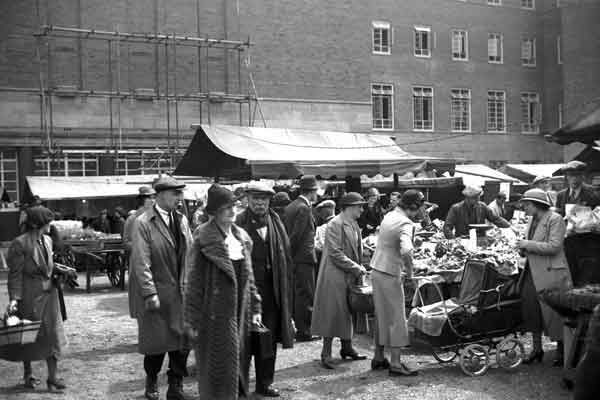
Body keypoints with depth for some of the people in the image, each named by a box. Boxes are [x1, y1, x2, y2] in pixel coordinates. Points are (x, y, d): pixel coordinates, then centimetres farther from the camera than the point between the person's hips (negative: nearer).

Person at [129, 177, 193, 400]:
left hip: (181, 291, 4)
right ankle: (151, 382, 32)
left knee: (182, 340, 6)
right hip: (156, 293, -4)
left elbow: (190, 254, 8)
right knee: (156, 340, 8)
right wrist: (150, 293, -16)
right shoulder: (143, 223, -10)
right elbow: (141, 262, -13)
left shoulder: (181, 220, 6)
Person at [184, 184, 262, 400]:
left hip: (239, 311, 6)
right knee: (218, 366, 2)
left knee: (239, 362, 11)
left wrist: (255, 308, 11)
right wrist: (191, 319, -10)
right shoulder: (204, 239, -11)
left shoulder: (241, 236, 8)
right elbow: (194, 281, -10)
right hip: (215, 312, -6)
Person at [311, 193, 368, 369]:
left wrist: (359, 267, 7)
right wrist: (356, 268, -17)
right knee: (332, 312, -4)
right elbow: (335, 254, -19)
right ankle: (326, 353, 2)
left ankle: (347, 348, 26)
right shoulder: (335, 225, -15)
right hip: (335, 276, -8)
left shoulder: (354, 225, 12)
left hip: (349, 276, 8)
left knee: (347, 312, 14)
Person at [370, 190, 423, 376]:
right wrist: (409, 271, -19)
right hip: (390, 275, -8)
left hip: (377, 270, 8)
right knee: (396, 318, 1)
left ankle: (378, 357, 26)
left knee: (382, 316, 17)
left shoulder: (389, 216, 8)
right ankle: (395, 364, 4)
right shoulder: (405, 224, -19)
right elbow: (406, 250, -36)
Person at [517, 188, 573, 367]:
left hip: (551, 273, -8)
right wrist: (523, 248, 3)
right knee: (531, 310, 7)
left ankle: (561, 351, 15)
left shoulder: (555, 220, -11)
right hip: (533, 272, 8)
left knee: (554, 313, 0)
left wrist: (529, 245, -17)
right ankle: (537, 349, 18)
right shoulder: (532, 220, 13)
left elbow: (554, 247, -20)